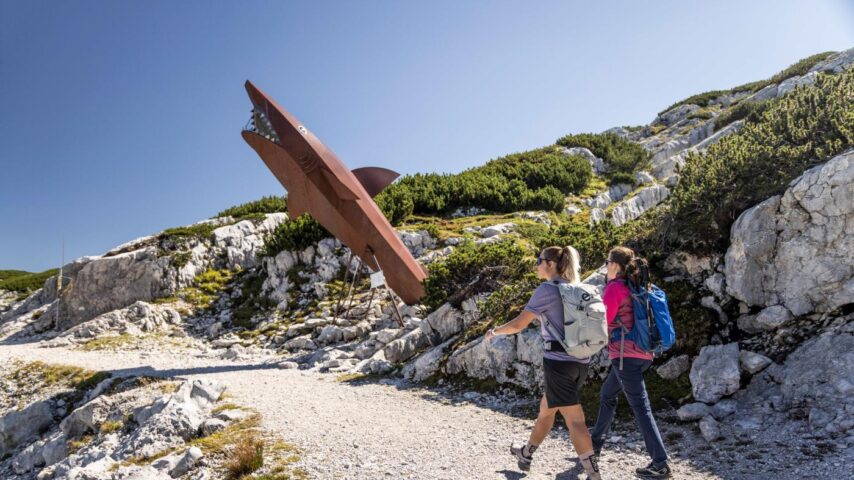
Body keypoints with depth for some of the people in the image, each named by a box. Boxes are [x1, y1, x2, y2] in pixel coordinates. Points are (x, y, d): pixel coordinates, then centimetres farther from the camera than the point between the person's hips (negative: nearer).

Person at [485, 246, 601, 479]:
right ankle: (526, 453, 39)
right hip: (580, 362, 8)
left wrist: (494, 332, 8)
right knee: (546, 407, 22)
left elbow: (518, 324, -9)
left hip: (559, 361, -8)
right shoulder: (577, 289, 11)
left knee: (574, 419, -3)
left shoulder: (546, 289, -10)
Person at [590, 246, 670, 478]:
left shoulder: (614, 287, -11)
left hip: (625, 355, -9)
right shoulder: (635, 288, 12)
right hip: (641, 354, 9)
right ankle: (595, 443, 35)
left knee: (640, 406, -6)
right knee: (607, 394, 22)